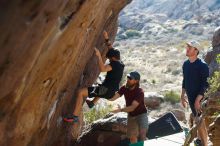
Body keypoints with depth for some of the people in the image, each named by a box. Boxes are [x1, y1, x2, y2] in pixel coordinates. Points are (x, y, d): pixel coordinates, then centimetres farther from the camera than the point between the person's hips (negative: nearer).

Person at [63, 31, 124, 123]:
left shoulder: (115, 64, -16)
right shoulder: (120, 63, 10)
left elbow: (103, 69, -36)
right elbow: (112, 50, 23)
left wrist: (99, 56, -32)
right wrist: (107, 39, 21)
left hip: (105, 91, -10)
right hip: (111, 93, 10)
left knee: (80, 92, -13)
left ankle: (75, 116, -15)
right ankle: (92, 103, 52)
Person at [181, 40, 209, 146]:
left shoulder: (202, 65, -18)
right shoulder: (186, 64, 4)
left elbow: (206, 85, -19)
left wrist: (198, 99, -21)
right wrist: (183, 95, 11)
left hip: (200, 98, -7)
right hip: (190, 97, 7)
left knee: (200, 122, -4)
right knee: (196, 119, 18)